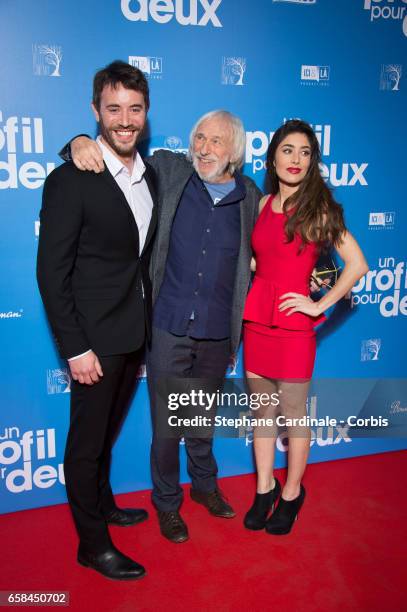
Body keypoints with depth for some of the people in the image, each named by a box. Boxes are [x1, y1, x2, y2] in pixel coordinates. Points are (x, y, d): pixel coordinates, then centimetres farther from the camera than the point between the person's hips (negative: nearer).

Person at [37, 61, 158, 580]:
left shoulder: (150, 176, 5)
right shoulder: (70, 181, -16)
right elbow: (52, 273, -16)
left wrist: (147, 324, 9)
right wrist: (75, 348, -17)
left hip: (136, 334, 7)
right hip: (96, 340, -6)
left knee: (107, 430, 24)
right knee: (87, 439, 9)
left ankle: (103, 504, 45)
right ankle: (93, 543, 27)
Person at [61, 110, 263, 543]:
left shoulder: (250, 197, 2)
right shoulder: (167, 171, -4)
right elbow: (114, 156, 3)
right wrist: (82, 144, -16)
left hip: (217, 333, 2)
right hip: (168, 329, -2)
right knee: (166, 423, 9)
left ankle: (204, 485, 46)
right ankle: (166, 502, 33)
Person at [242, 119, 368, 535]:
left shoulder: (318, 208, -5)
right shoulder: (263, 204, 8)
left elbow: (357, 265, -8)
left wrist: (320, 305, -9)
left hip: (293, 324, -5)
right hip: (256, 319, 5)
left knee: (293, 414, 7)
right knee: (262, 409, 14)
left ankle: (292, 493, 28)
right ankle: (265, 488, 31)